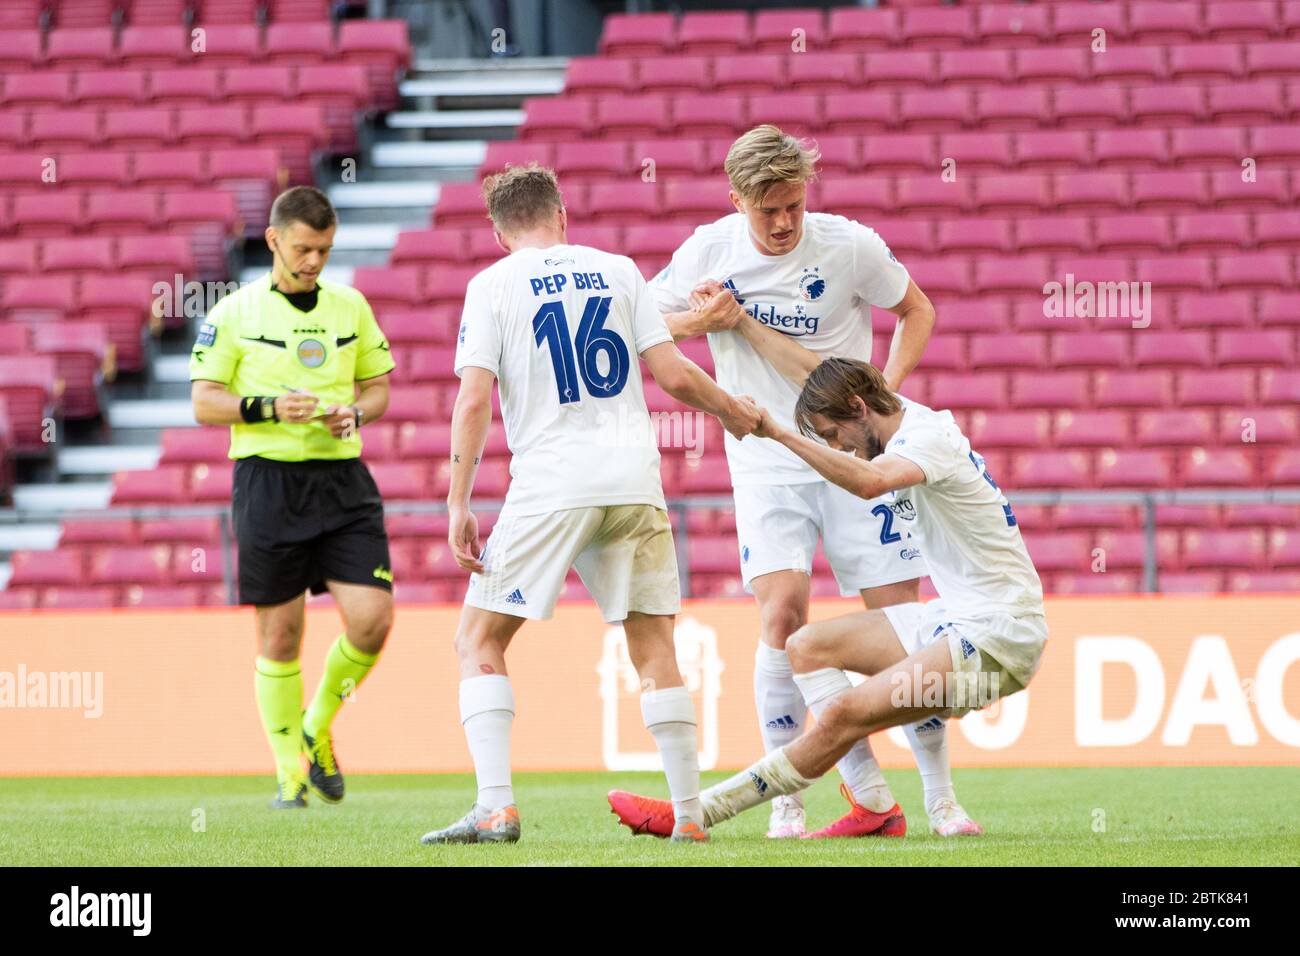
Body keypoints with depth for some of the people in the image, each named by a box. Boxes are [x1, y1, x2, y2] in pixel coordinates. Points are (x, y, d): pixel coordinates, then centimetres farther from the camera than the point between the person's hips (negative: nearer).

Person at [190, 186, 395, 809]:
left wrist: (354, 414, -4)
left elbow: (377, 387, 18)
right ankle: (289, 771, 13)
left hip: (342, 478, 3)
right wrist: (270, 408, -16)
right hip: (267, 479, -3)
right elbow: (203, 403, 0)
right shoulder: (234, 314, 0)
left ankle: (318, 728, 16)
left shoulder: (351, 307, 10)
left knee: (372, 618, -10)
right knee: (280, 634, 1)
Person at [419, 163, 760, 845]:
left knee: (479, 642, 5)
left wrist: (458, 505, -4)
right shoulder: (618, 270, 12)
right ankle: (688, 816, 6)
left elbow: (474, 401, -5)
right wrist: (733, 412, 26)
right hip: (634, 482, 3)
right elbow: (673, 376, 7)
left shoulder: (492, 285, 4)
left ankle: (496, 808, -10)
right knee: (654, 651, 11)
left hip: (549, 488, -3)